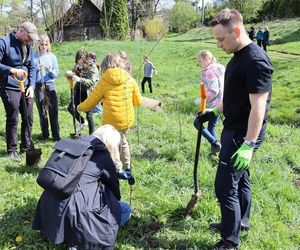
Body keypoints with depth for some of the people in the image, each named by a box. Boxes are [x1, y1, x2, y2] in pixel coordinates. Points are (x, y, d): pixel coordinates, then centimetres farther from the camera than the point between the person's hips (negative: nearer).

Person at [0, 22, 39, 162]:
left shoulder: (28, 46, 11)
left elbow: (32, 67, 13)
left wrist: (31, 86, 2)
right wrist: (12, 70, -31)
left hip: (26, 88, 6)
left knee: (28, 118, 10)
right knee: (12, 120, -1)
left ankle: (26, 147, 25)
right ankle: (12, 150, 13)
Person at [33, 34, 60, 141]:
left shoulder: (52, 56, 5)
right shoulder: (35, 56, 3)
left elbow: (56, 73, 2)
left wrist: (49, 70, -17)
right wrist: (37, 69, -18)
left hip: (50, 85, 1)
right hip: (38, 86, 0)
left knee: (54, 110, -3)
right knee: (42, 111, 4)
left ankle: (56, 135, 3)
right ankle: (45, 135, 14)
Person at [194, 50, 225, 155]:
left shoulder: (208, 72, -19)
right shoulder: (220, 68, 8)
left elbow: (213, 92, -26)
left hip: (212, 105, -9)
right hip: (221, 104, 9)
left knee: (197, 123, 6)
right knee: (211, 126, 18)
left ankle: (215, 143, -3)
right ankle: (215, 148, 17)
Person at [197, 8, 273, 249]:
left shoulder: (256, 61, -21)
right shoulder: (239, 56, 10)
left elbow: (258, 106, -25)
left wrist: (248, 145, -27)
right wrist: (214, 112, 23)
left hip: (244, 134, -10)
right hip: (234, 129, 10)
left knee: (225, 186, -6)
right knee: (240, 177, 21)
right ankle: (241, 221, 39)